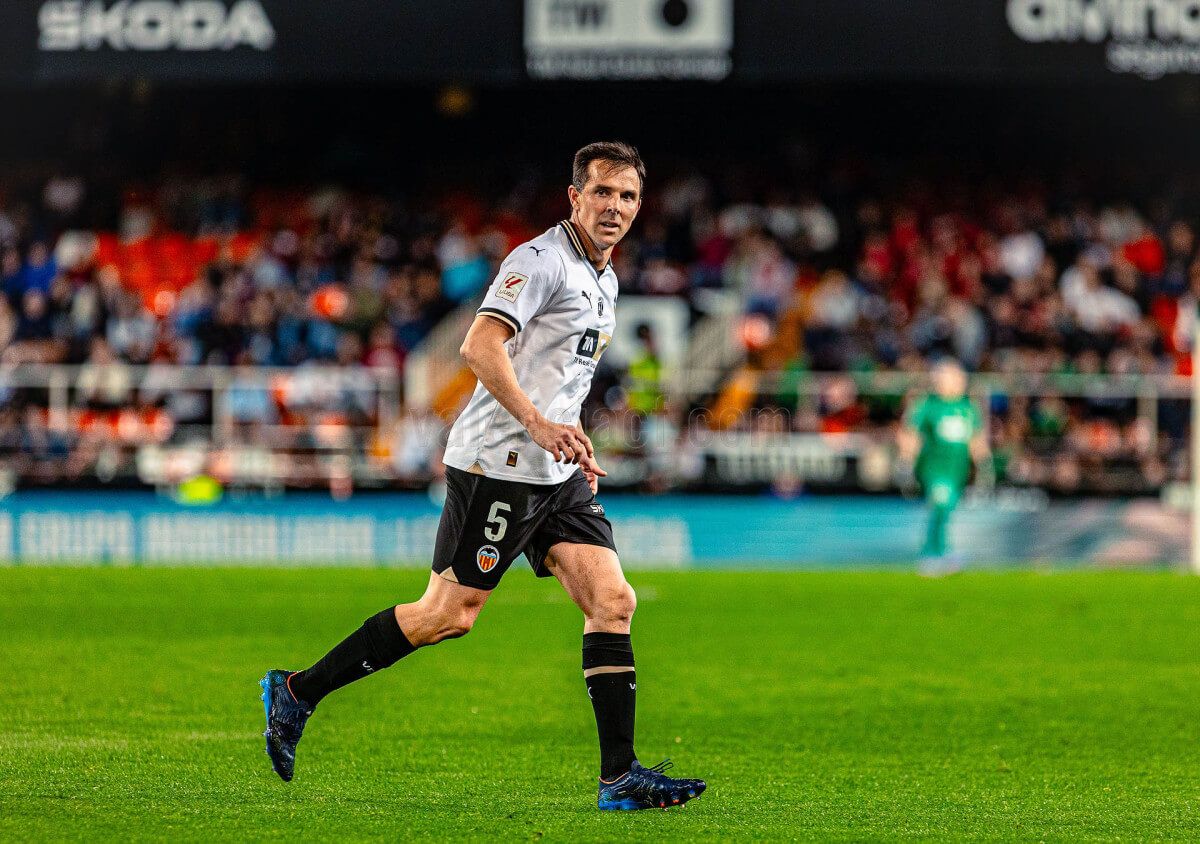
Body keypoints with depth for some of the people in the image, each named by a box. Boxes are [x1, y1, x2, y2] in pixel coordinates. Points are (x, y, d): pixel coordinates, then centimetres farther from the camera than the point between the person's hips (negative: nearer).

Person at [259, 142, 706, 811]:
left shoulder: (604, 282, 18)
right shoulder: (541, 261, -11)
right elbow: (479, 348, -23)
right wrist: (539, 424, -30)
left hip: (555, 472, 9)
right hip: (498, 462, -9)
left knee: (613, 601, -3)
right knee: (450, 612, -8)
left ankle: (621, 775, -5)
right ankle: (298, 693, 5)